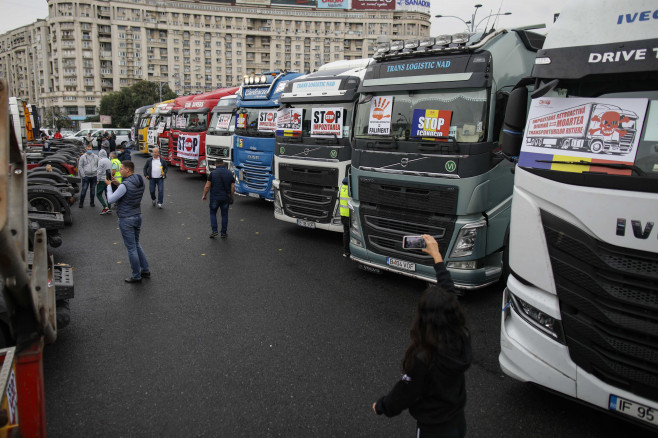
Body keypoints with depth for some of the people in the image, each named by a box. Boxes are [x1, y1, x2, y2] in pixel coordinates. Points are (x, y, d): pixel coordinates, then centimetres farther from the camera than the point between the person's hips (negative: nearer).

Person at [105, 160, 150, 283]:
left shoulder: (125, 185, -22)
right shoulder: (141, 182, 2)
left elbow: (110, 200, -13)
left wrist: (109, 185, 0)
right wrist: (118, 183, 13)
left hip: (126, 219, -8)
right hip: (137, 216, 8)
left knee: (131, 248, 3)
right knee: (136, 245, 22)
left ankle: (136, 276, 13)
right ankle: (145, 270, 27)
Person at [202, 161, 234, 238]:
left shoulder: (213, 173, -8)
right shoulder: (230, 174, 0)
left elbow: (207, 186, -9)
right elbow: (233, 187, -2)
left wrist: (204, 196, 4)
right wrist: (231, 197, 10)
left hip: (214, 198, -2)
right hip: (225, 198, 2)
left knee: (213, 213, 14)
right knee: (224, 215, 12)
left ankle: (214, 231, 6)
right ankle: (223, 233, 15)